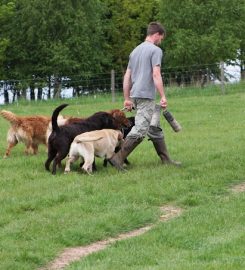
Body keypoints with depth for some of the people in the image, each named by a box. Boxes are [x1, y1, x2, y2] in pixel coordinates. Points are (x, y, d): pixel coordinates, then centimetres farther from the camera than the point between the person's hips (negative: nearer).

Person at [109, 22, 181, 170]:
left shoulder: (135, 51, 17)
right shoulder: (156, 50, -7)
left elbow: (127, 76, 17)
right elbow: (156, 74, -16)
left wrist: (127, 99, 19)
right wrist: (163, 96, -15)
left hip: (135, 95, 9)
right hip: (147, 96, -9)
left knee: (155, 128, 15)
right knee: (140, 130, -11)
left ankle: (166, 159, 19)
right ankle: (118, 158, -16)